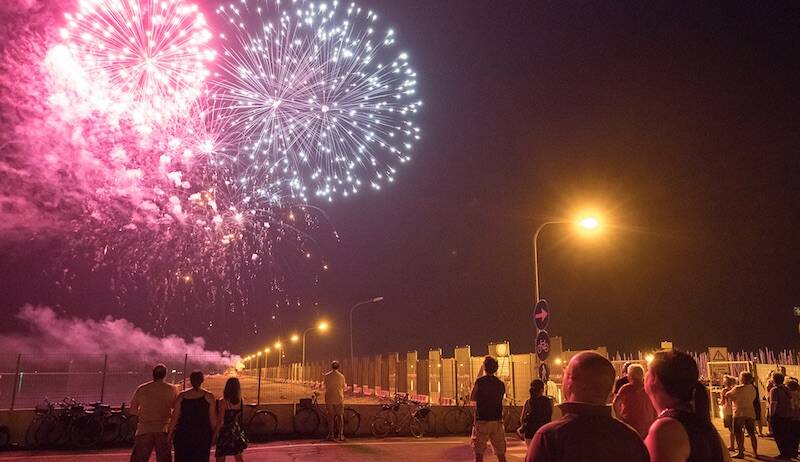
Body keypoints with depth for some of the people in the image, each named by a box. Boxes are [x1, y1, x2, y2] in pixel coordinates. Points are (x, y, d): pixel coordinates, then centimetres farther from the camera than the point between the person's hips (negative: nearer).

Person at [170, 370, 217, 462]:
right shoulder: (209, 397, -3)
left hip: (184, 433, 1)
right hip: (203, 434, -1)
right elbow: (212, 418, -4)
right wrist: (215, 433, 7)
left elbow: (175, 417, 0)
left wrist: (171, 433, 9)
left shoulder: (182, 396, 0)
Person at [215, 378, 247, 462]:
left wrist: (216, 433, -5)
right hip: (236, 432, 6)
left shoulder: (223, 402, -17)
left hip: (225, 431, -5)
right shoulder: (239, 400, -3)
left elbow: (220, 421, -15)